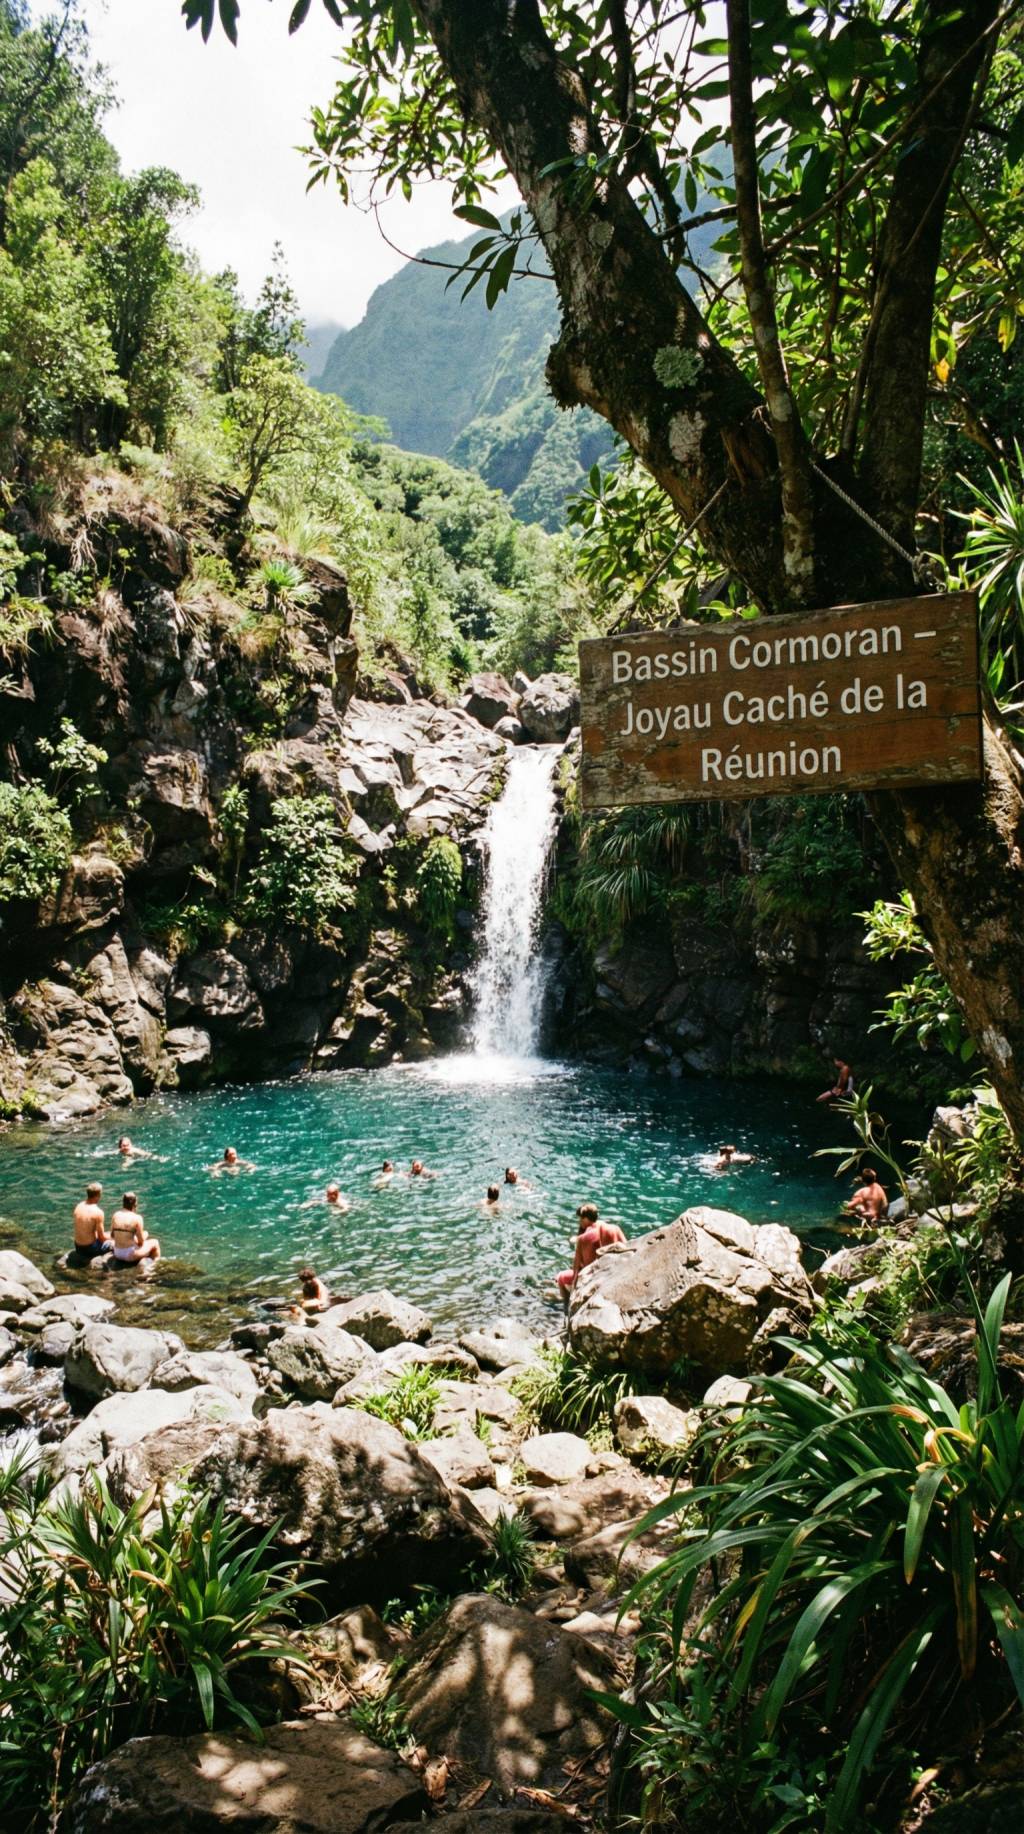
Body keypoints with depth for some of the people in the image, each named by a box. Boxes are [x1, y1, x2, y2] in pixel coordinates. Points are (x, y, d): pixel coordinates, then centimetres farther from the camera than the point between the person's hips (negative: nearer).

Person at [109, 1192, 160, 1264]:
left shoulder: (115, 1215, -2)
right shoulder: (137, 1218, -17)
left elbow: (112, 1236, 8)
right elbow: (141, 1242, -12)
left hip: (117, 1254, 6)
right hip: (131, 1255, -6)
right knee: (154, 1242, 20)